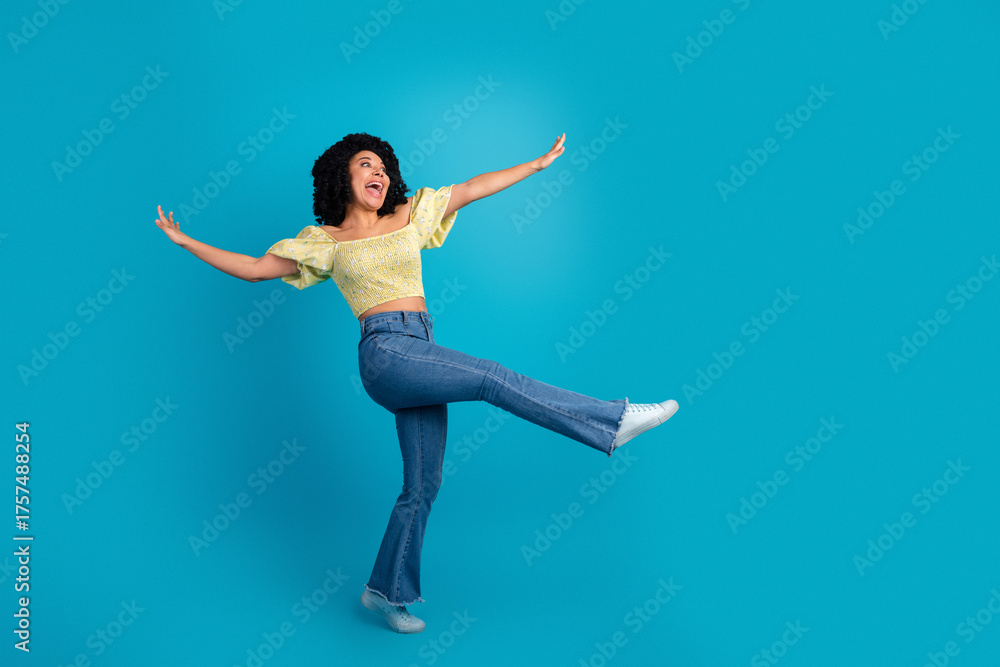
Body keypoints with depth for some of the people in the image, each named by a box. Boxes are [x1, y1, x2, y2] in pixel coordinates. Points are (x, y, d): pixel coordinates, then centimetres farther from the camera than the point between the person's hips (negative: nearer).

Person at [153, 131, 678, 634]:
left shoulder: (410, 216, 18)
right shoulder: (325, 241, 9)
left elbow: (472, 189, 18)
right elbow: (252, 268, 13)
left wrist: (539, 163, 19)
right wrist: (184, 241, 9)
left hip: (419, 356, 5)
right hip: (386, 351, -5)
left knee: (423, 484, 5)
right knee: (494, 377, -20)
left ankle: (387, 591, 19)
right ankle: (612, 420, -13)